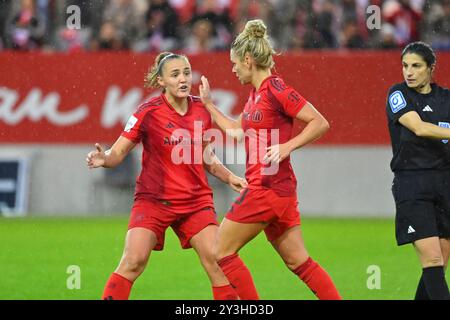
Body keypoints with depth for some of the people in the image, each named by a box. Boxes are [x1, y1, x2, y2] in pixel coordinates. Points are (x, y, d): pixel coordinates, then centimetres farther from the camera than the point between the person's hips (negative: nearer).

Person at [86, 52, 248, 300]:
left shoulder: (202, 110, 3)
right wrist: (103, 159, -31)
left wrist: (229, 177, 6)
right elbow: (118, 152, -10)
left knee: (215, 260, -7)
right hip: (153, 200, -4)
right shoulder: (149, 112, -11)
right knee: (133, 261, -16)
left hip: (196, 201, 4)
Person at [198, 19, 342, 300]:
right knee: (298, 261, 9)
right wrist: (209, 104, 27)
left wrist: (287, 146, -23)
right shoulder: (256, 93, 14)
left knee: (223, 251, 0)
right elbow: (238, 131, 26)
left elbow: (320, 123, -16)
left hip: (266, 188, -9)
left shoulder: (276, 90, -14)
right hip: (281, 190, 9)